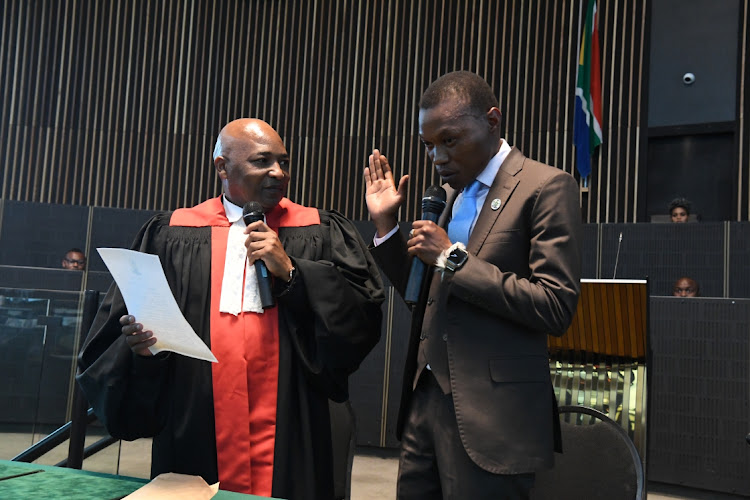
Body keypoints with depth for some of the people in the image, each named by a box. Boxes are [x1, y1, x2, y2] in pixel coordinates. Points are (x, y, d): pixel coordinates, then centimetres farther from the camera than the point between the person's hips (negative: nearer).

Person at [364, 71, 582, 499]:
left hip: (489, 416, -7)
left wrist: (452, 256, -16)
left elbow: (555, 308, -17)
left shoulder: (547, 187, -9)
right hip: (426, 401, 7)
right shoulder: (452, 193, 15)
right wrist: (385, 223, 8)